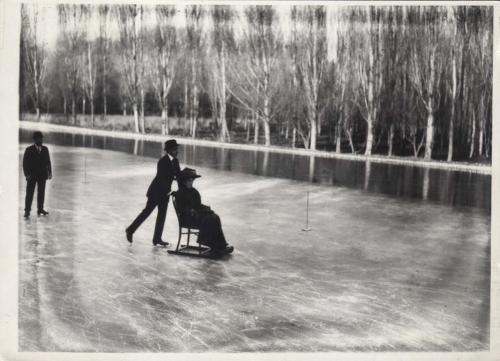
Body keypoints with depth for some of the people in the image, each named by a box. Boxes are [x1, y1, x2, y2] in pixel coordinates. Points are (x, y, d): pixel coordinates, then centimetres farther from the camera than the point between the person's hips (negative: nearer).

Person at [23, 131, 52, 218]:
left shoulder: (45, 149, 7)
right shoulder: (29, 150, -3)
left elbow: (48, 161, 10)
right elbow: (25, 163, -3)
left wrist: (49, 172, 3)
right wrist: (27, 174, -11)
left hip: (42, 175, 4)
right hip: (32, 175, -3)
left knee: (41, 192, 9)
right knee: (29, 193, -3)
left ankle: (40, 209, 17)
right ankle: (27, 211, 1)